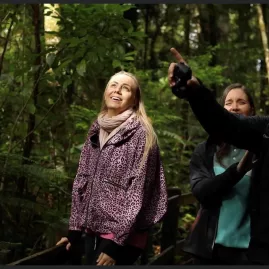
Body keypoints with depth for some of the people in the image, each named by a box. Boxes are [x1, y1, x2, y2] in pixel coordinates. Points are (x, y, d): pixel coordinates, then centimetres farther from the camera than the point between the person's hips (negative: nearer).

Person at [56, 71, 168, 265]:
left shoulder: (140, 134, -10)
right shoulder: (96, 131, 9)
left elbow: (138, 192, -14)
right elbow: (82, 180, 12)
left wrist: (116, 241, -17)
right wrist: (75, 228, 9)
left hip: (123, 237, -6)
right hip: (93, 231, 6)